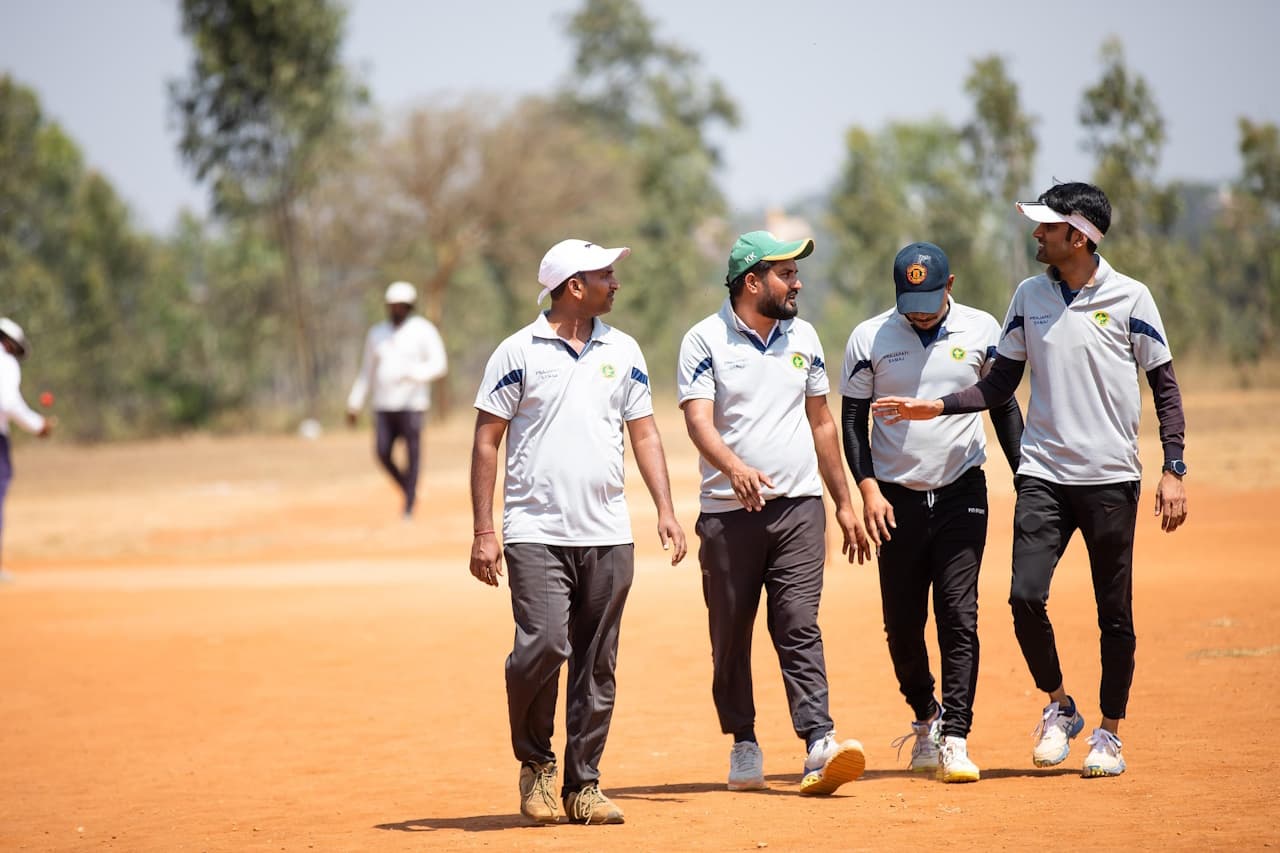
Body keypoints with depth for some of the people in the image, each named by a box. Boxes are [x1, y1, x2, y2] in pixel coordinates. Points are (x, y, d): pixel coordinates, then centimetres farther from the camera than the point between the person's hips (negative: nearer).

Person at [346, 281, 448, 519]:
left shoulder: (422, 330, -1)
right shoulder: (377, 334, 13)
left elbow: (439, 364, -8)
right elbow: (366, 372, 18)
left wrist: (415, 374, -25)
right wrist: (354, 403, 13)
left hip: (412, 403, -4)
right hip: (383, 406, 4)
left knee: (412, 455, -6)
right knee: (383, 453, -6)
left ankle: (409, 507, 0)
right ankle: (409, 490, 18)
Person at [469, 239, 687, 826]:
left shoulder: (623, 352, 11)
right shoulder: (519, 352, -1)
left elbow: (644, 433, 14)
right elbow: (487, 441, -1)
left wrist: (665, 510, 1)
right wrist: (483, 531, -7)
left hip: (607, 535, 4)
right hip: (536, 533, -4)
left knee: (596, 666, 4)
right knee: (544, 646, -17)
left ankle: (583, 785, 12)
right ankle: (534, 762, 6)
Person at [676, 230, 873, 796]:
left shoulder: (802, 337, 12)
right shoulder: (705, 340, -3)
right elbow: (698, 419, -16)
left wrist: (844, 504, 17)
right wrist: (734, 467, -35)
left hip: (799, 506, 2)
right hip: (729, 513, -2)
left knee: (799, 626, -9)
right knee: (731, 636, 5)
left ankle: (819, 744, -18)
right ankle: (744, 744, 18)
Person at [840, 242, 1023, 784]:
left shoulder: (981, 331, -1)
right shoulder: (869, 338, -3)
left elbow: (1004, 407, 9)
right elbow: (853, 419, 2)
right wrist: (867, 487, -10)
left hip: (961, 494, -1)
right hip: (897, 496, 1)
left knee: (959, 616, -9)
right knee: (902, 622, 6)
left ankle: (954, 738, -9)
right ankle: (925, 717, 28)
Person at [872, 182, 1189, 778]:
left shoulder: (1129, 298, -3)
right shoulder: (1029, 297, 7)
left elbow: (1164, 386, 1)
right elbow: (1001, 384, 11)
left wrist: (1173, 470, -6)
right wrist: (934, 407, -2)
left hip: (1111, 479, -2)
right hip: (1044, 475, 2)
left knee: (1115, 611, 2)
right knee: (1026, 595, -11)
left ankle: (1109, 732, 17)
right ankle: (1059, 707, 11)